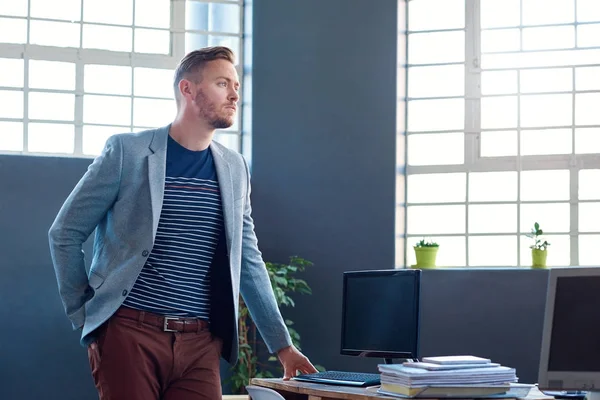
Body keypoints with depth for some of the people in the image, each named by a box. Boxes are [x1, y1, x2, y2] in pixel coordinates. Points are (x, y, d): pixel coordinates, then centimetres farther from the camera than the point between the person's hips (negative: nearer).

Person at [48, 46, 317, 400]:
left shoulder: (235, 168, 12)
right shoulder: (128, 151, -1)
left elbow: (248, 262, 17)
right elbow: (65, 234, 3)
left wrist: (282, 345, 15)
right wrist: (87, 323, 1)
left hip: (202, 344, 4)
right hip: (131, 334, -4)